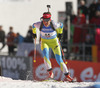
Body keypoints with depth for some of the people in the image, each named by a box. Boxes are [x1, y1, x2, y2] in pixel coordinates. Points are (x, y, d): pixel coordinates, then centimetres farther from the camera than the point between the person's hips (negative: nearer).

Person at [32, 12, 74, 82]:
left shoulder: (54, 25, -25)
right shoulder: (39, 25, -22)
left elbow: (61, 25, -3)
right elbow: (33, 25, 2)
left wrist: (60, 33, 7)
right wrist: (34, 33, 15)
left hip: (54, 42, -1)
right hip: (44, 42, 1)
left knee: (59, 59, -7)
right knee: (45, 53, -30)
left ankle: (67, 75, 4)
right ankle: (50, 71, -22)